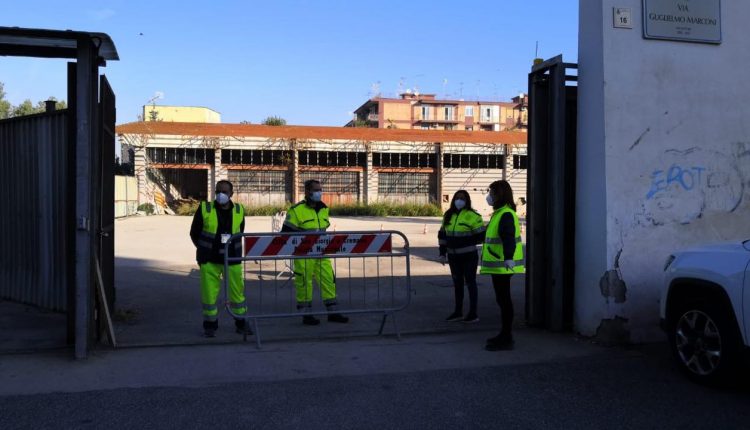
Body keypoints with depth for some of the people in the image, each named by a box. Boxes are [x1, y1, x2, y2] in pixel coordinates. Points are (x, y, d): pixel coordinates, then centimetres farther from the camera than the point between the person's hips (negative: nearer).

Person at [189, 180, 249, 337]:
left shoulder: (239, 210, 2)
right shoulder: (204, 209, -4)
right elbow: (194, 233, 5)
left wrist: (233, 247, 6)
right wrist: (205, 249, 6)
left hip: (232, 259, 2)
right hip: (209, 260, -2)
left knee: (237, 291, 7)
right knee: (209, 292, 2)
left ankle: (240, 323, 22)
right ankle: (210, 325, 17)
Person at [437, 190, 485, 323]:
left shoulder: (472, 216, -11)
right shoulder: (448, 215, 9)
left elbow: (481, 235, -13)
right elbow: (442, 235, 14)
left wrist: (465, 241, -13)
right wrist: (442, 253, 10)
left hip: (468, 256, -6)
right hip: (453, 256, 6)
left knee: (470, 282, 1)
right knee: (457, 283, 14)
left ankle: (473, 314, 8)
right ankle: (458, 312, 24)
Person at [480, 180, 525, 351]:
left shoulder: (506, 215, -17)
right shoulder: (499, 213, 16)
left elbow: (508, 237, -34)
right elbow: (490, 234, 31)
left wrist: (508, 257, -48)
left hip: (503, 266, -10)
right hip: (498, 266, 10)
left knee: (504, 300, -5)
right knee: (502, 300, 15)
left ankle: (506, 339, 0)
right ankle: (505, 335, 25)